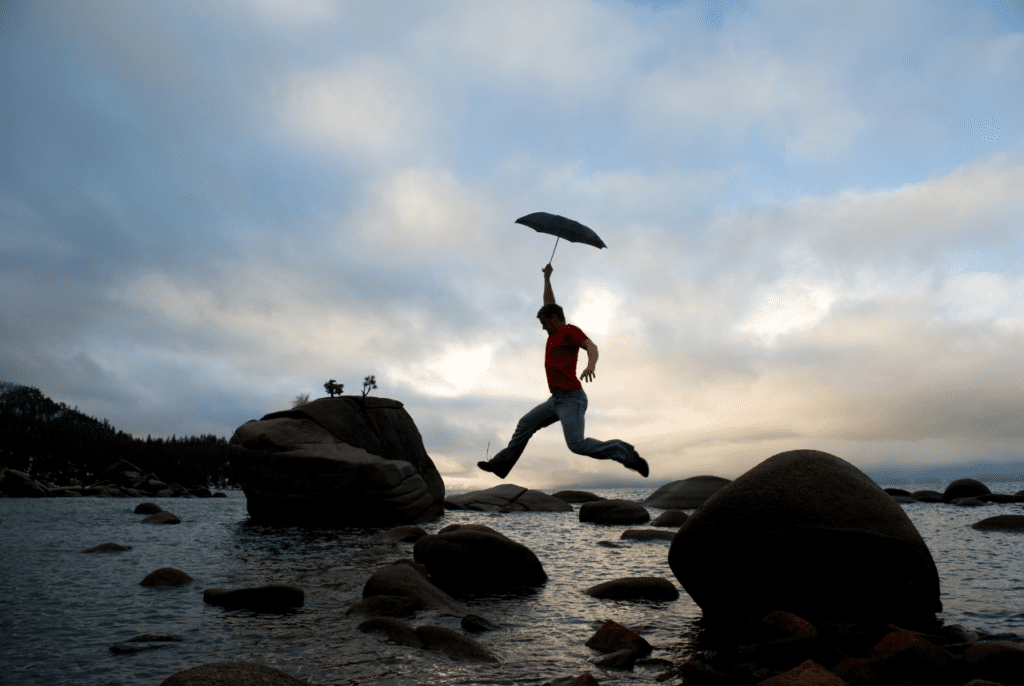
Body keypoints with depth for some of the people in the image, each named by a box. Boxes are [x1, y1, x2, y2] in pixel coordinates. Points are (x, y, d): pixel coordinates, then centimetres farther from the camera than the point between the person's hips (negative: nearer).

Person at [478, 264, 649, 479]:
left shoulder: (570, 331, -5)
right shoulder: (555, 333, 18)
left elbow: (591, 346, -23)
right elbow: (549, 304, 32)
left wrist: (591, 364, -44)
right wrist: (547, 278, 36)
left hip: (571, 398, -9)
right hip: (557, 399, 9)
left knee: (577, 444, -21)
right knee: (525, 425, 11)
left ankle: (625, 453, -12)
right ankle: (502, 464, 18)